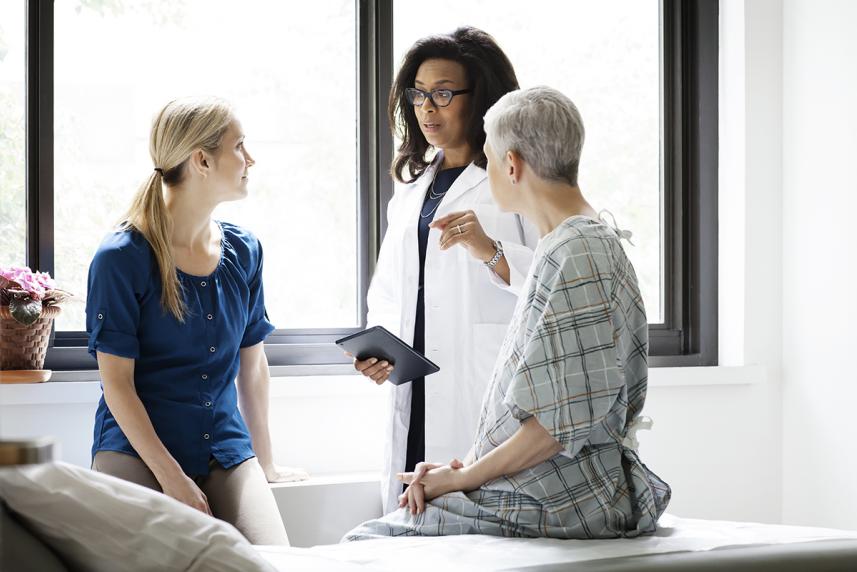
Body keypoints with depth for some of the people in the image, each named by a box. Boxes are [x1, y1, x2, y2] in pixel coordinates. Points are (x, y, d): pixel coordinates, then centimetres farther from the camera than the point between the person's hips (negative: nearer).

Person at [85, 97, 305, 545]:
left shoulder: (244, 252, 9)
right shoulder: (122, 257, -8)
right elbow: (117, 382, -9)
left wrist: (265, 464, 21)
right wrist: (172, 478, -16)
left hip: (226, 450, 4)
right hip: (136, 449, -4)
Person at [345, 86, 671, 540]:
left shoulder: (574, 256, -18)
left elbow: (566, 421, -22)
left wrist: (462, 478, -12)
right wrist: (467, 466, 7)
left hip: (562, 508, -10)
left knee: (365, 542, -9)